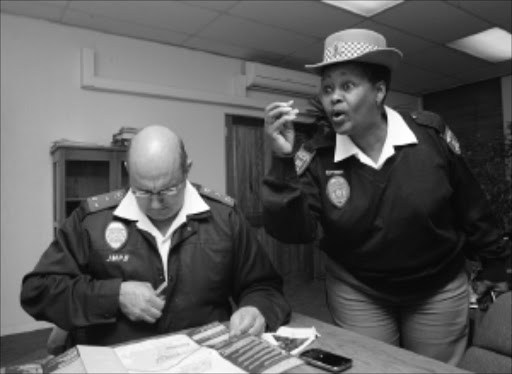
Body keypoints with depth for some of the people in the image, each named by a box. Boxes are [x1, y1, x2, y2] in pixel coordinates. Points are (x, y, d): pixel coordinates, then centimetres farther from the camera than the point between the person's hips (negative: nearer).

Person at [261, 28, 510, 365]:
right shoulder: (317, 156, -15)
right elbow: (293, 232, -23)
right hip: (357, 293, 0)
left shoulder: (432, 135, -15)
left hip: (438, 289, 1)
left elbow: (470, 207, -2)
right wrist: (283, 161, -34)